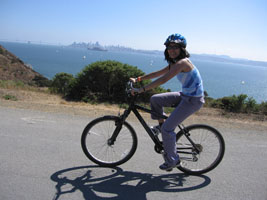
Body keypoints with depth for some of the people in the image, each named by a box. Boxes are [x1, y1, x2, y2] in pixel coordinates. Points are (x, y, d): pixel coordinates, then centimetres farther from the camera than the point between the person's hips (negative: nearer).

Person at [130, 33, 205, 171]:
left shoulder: (182, 62, -23)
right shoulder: (174, 63, 8)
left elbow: (163, 79, -32)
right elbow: (157, 73, 12)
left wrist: (141, 90, -32)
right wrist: (138, 79, 7)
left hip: (193, 100, -9)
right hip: (185, 95, 9)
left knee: (167, 128, -8)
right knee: (155, 99, 6)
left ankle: (173, 161, 9)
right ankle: (160, 125, 25)